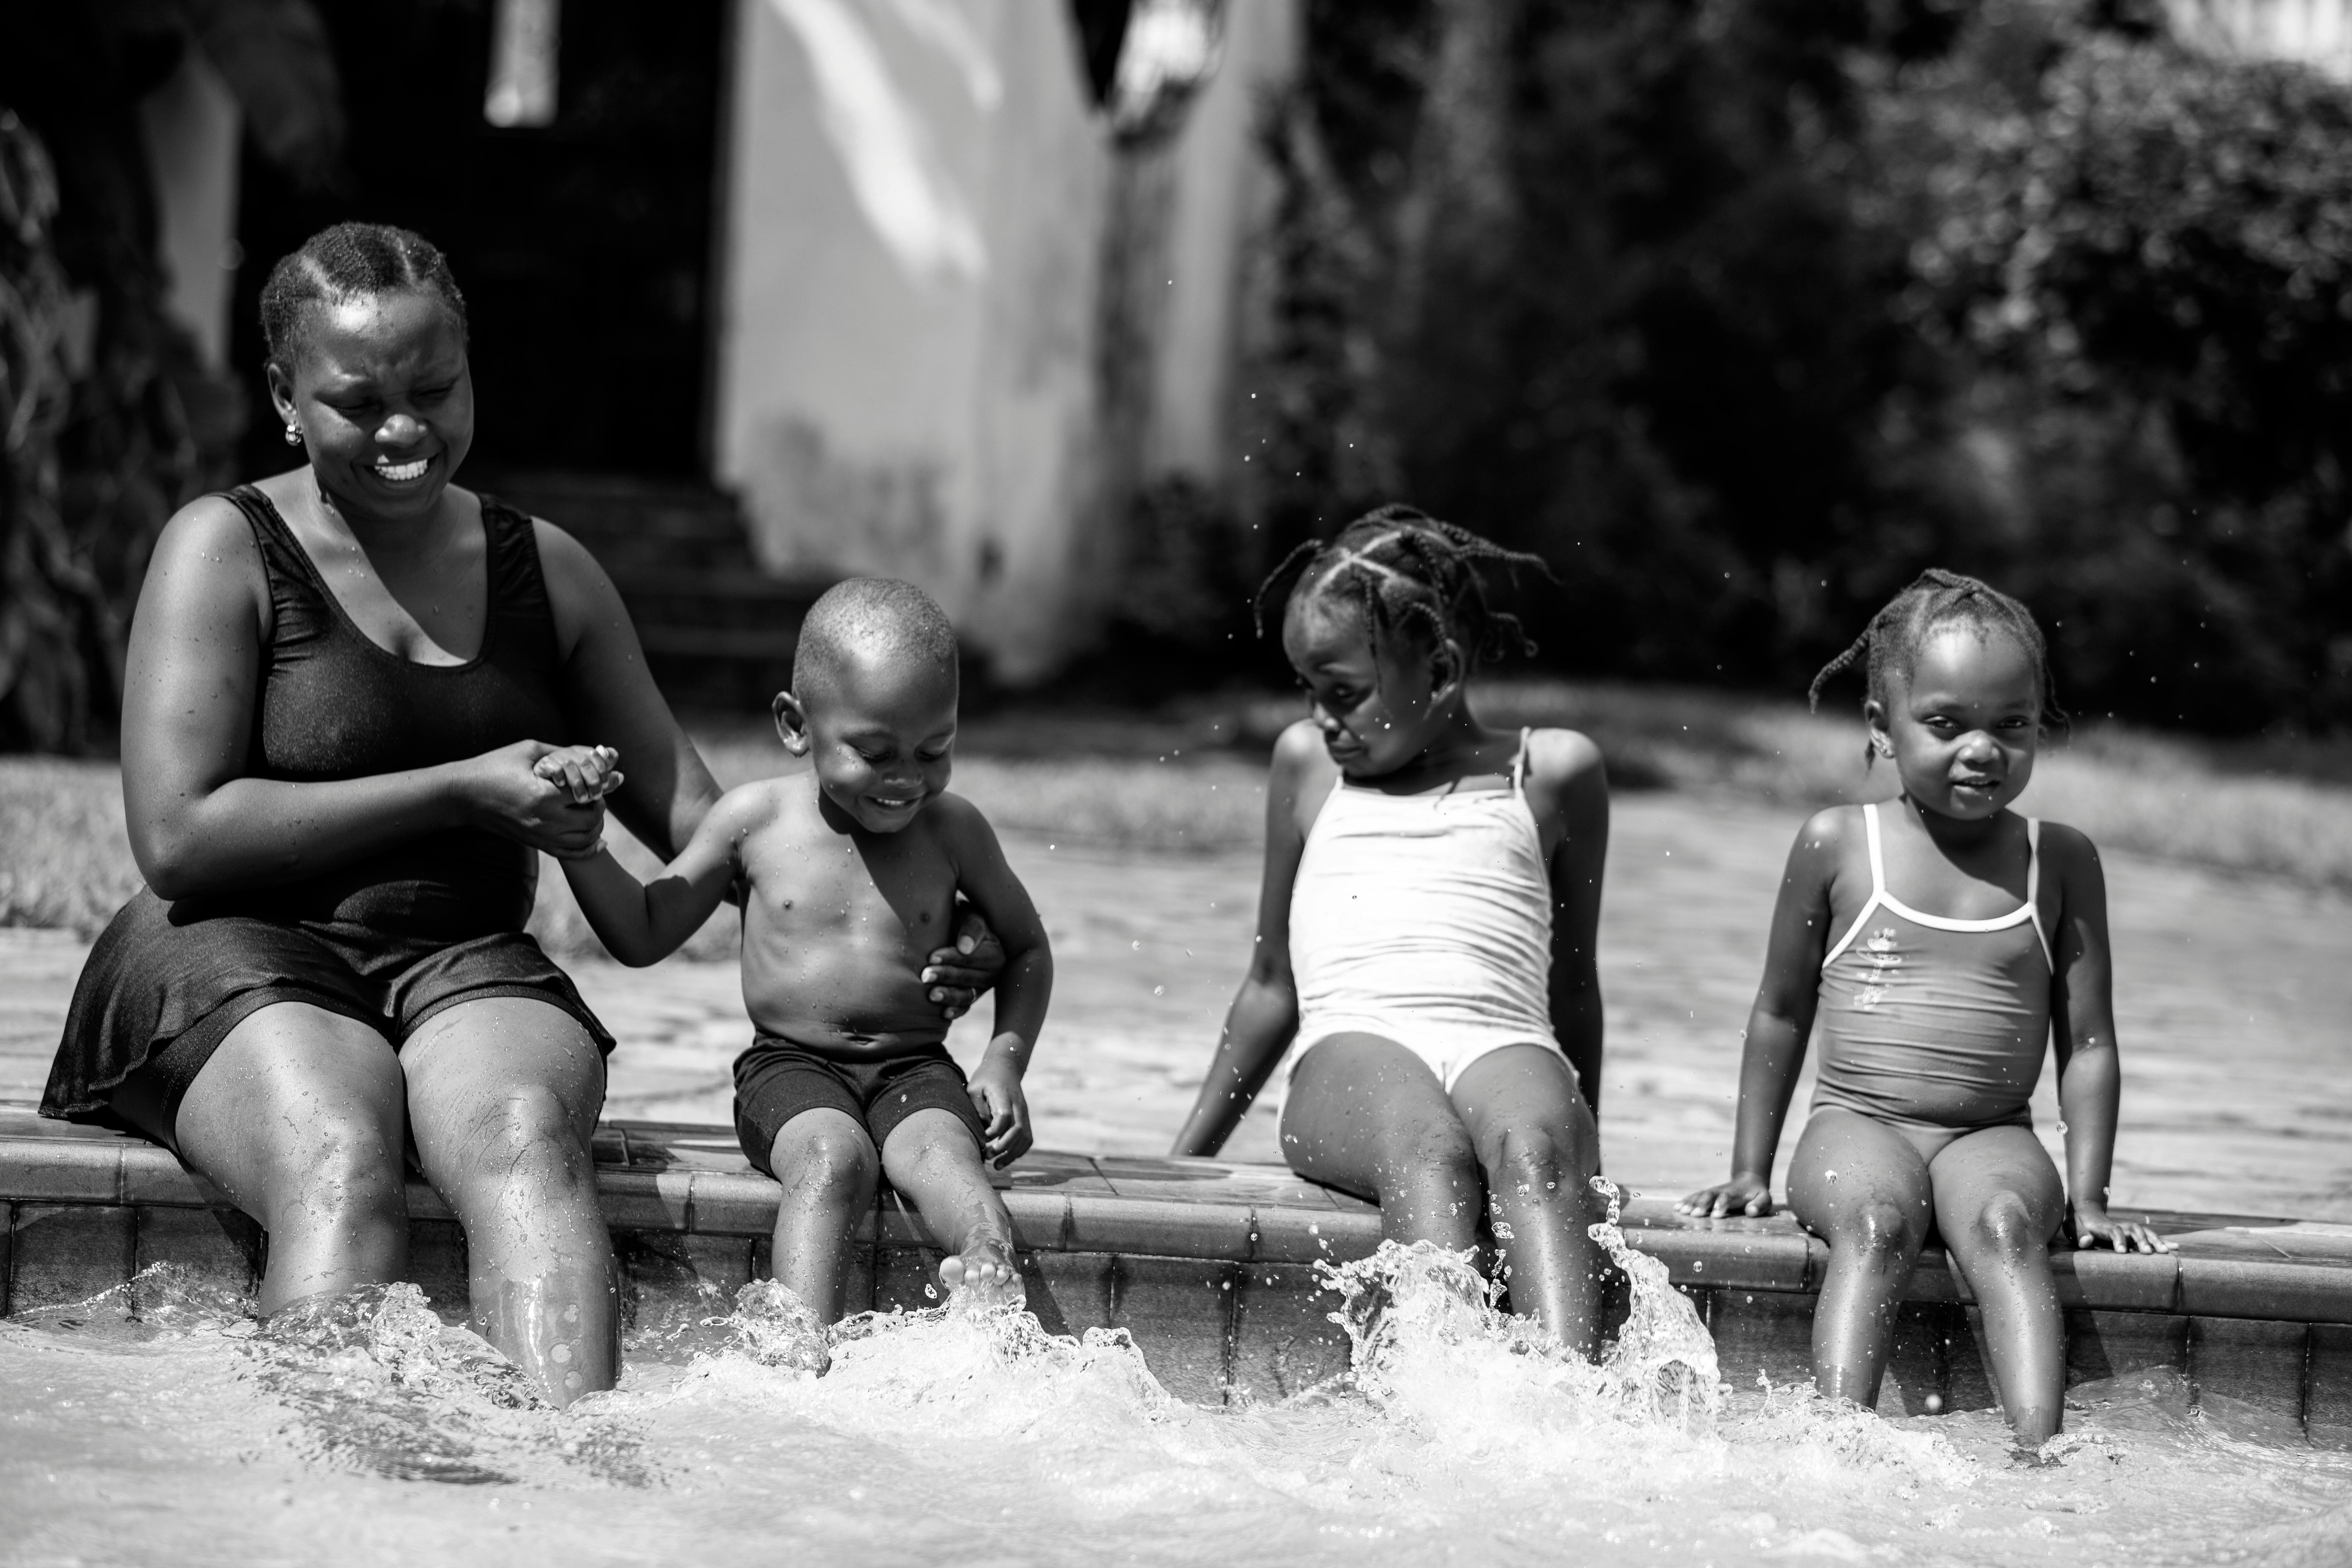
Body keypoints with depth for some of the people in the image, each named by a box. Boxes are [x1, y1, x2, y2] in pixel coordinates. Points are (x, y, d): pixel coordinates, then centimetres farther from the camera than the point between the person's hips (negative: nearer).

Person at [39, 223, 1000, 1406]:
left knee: (525, 1138, -32)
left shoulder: (546, 570, 16)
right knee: (340, 1169, -35)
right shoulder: (226, 551, 2)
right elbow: (178, 838, -8)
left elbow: (688, 807, 20)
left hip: (470, 970, 3)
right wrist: (463, 794, -9)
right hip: (241, 958, -2)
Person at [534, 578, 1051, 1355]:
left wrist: (1005, 1060, 3)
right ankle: (806, 1358, -47)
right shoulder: (756, 820, 3)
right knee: (832, 1158, -33)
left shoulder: (953, 831, 5)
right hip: (790, 1066, -1)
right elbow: (642, 933, 13)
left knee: (941, 1154, -32)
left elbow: (1027, 949, 20)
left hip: (916, 1067, 1)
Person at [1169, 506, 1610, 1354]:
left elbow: (1573, 984, 26)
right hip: (1353, 1051, 0)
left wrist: (1583, 1140, 28)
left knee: (1534, 1147, -38)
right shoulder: (1306, 763, 22)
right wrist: (1184, 1157, 29)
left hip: (1504, 1040, 0)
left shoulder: (1551, 772, 16)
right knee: (1429, 1151, -37)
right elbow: (1273, 983, 29)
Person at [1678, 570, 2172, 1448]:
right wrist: (1750, 1170, 13)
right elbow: (1782, 1013, 14)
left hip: (1994, 1136, 1)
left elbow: (2088, 1040, 8)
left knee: (2004, 1225, -32)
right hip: (1856, 1125, 0)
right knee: (1874, 1222, -33)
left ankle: (2039, 1451, -46)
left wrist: (2089, 1196, 0)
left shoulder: (2061, 863, 7)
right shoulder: (1838, 845, 4)